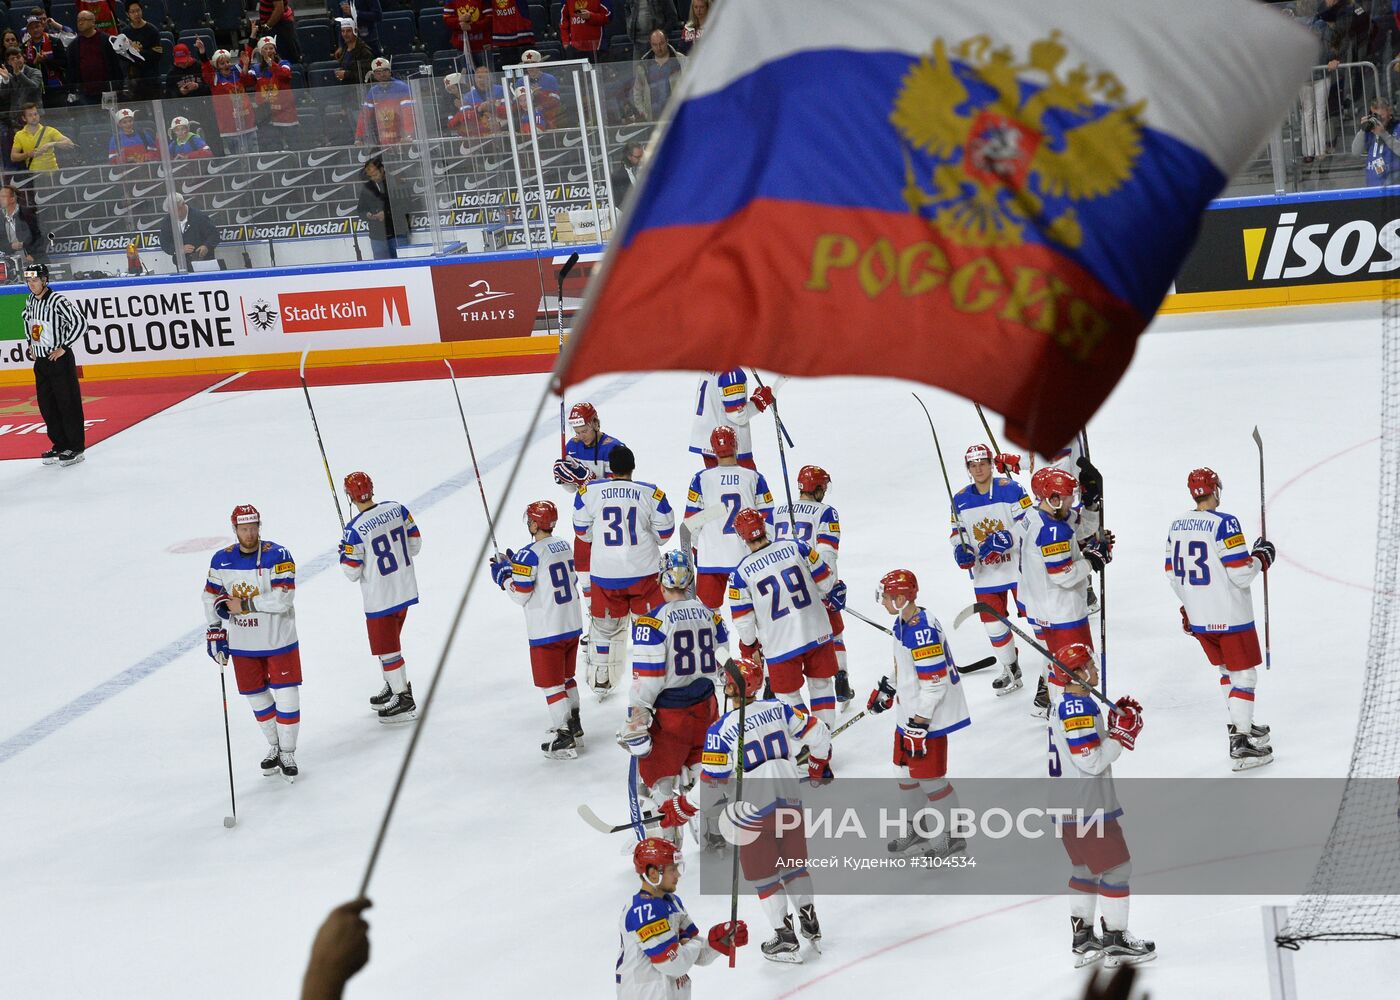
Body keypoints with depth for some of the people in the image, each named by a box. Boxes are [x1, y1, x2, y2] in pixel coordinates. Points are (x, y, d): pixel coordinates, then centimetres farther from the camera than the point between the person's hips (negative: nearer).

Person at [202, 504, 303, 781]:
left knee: (286, 696, -2)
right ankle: (274, 747, 33)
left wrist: (244, 604, -21)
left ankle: (287, 753, 14)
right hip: (242, 645, 4)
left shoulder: (277, 556, -17)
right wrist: (215, 634, 3)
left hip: (278, 641, -4)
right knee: (256, 696, 14)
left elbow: (282, 599, -25)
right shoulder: (222, 560, -2)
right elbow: (212, 597, 9)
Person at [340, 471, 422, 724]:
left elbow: (352, 572, -14)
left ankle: (404, 702, 14)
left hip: (380, 599, -7)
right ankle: (393, 686, 39)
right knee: (388, 641, 25)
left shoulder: (355, 529, -23)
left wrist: (344, 553, 5)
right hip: (405, 590, 7)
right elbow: (414, 545, 3)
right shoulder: (397, 508, -7)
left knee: (386, 648, 7)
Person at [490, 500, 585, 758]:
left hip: (546, 632, -8)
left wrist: (503, 575, 3)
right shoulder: (565, 546, 5)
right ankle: (574, 728, 34)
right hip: (572, 626, 8)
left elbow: (520, 594, -17)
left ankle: (564, 741, 2)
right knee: (567, 678, 23)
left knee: (551, 684, 1)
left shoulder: (529, 555, -19)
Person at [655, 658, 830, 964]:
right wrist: (819, 766, 24)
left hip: (753, 810, -5)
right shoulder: (777, 709, -4)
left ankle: (785, 939, 16)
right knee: (794, 863, 21)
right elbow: (816, 732, 4)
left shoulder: (721, 731, -18)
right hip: (789, 799, 5)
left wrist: (682, 810, 0)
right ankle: (810, 925, 31)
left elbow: (712, 786, -15)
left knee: (763, 874, 11)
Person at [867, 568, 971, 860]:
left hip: (931, 715, -10)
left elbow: (934, 684, -26)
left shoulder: (923, 632, -26)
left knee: (930, 777, -2)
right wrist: (886, 690, 28)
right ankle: (918, 828, 37)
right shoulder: (902, 623, 5)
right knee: (906, 770, 20)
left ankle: (952, 837, 12)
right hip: (910, 711, 10)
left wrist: (919, 724, -24)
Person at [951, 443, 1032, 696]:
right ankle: (1011, 671, 24)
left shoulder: (1010, 489, -11)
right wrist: (960, 549, -8)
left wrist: (1005, 539, -28)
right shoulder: (961, 499, 4)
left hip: (1017, 566, -5)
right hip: (985, 573, 5)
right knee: (993, 623, 8)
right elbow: (957, 531, 13)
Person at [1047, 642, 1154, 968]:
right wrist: (1122, 734, -17)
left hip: (1068, 806, 10)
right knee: (1116, 868, -1)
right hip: (1089, 807, -10)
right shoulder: (1080, 708, -19)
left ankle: (1083, 940, 22)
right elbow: (1091, 761, -23)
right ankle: (1115, 941, 2)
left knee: (1087, 869, 18)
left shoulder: (1065, 706, 13)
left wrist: (1117, 721, 9)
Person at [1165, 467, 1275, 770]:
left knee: (1227, 670, 24)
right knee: (1244, 676, 2)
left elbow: (1173, 574, 12)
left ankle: (1242, 726, 35)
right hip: (1230, 617, -7)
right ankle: (1240, 745, -1)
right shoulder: (1224, 524, -19)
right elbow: (1241, 574, -21)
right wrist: (1261, 557, -2)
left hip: (1199, 619, 7)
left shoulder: (1177, 526, 4)